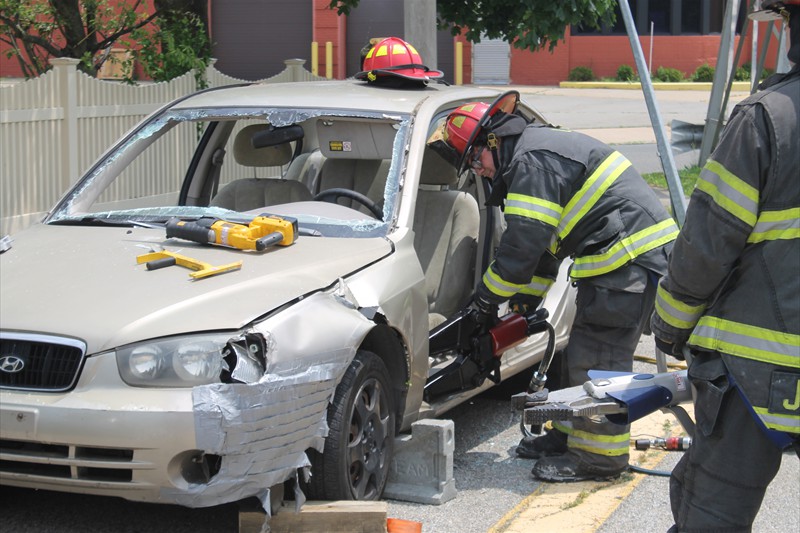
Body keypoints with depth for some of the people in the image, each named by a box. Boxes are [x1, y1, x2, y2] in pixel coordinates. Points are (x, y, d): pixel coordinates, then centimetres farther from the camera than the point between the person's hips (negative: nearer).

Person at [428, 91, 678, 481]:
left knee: (598, 355, -8)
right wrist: (526, 302, 27)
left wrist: (487, 296, -5)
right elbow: (544, 243, 26)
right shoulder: (540, 148, 21)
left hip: (632, 256, -11)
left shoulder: (532, 159, -15)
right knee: (585, 351, 17)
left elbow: (524, 243, -17)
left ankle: (599, 455, -1)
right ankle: (573, 435, 27)